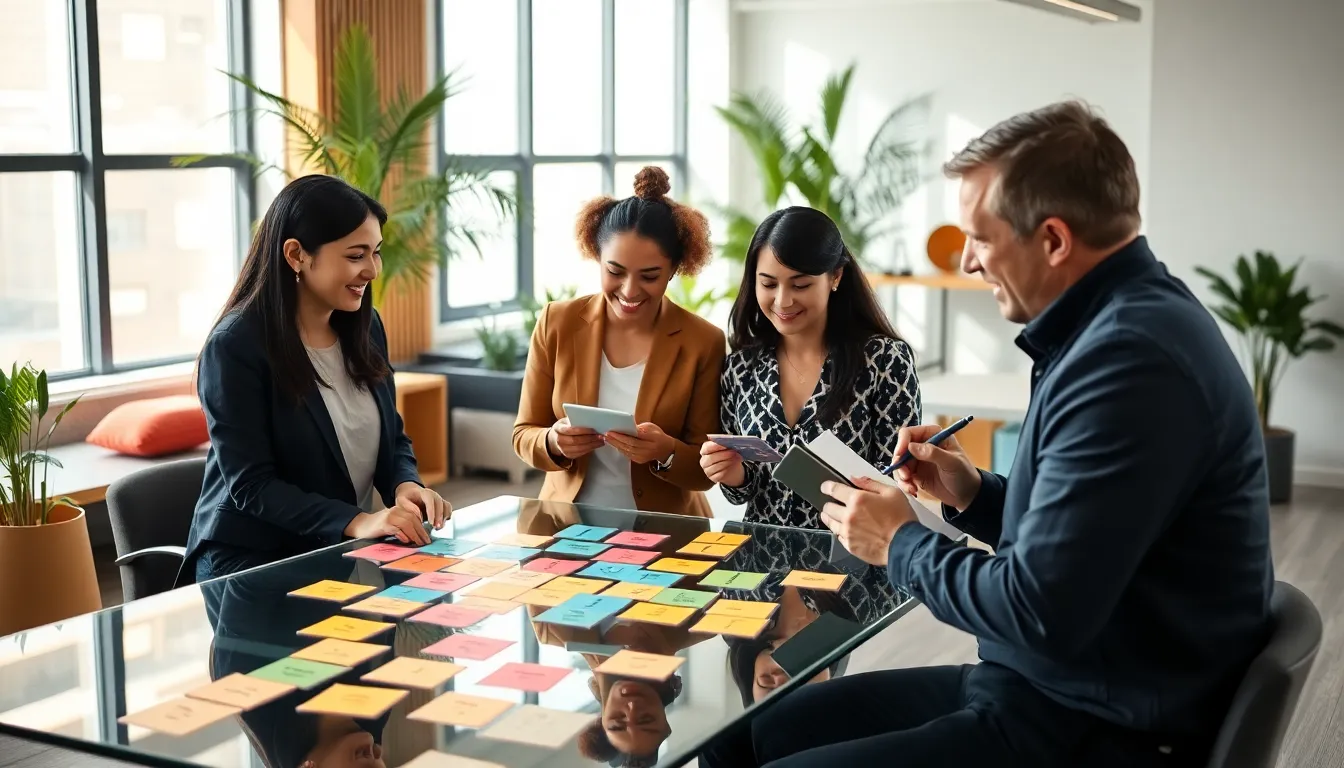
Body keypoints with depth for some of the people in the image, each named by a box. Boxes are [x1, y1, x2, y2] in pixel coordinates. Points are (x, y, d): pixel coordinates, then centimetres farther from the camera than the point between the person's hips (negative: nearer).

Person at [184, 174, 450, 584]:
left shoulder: (365, 326, 5)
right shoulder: (235, 346, -16)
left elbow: (391, 437, 13)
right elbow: (251, 485, -18)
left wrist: (406, 486, -10)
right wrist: (357, 521, -30)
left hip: (344, 555, 6)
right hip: (252, 564, -6)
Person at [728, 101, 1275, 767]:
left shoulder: (1131, 356, -24)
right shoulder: (1122, 320, 10)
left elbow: (1040, 615, -26)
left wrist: (901, 543, -10)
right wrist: (974, 495, 5)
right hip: (1050, 685, 10)